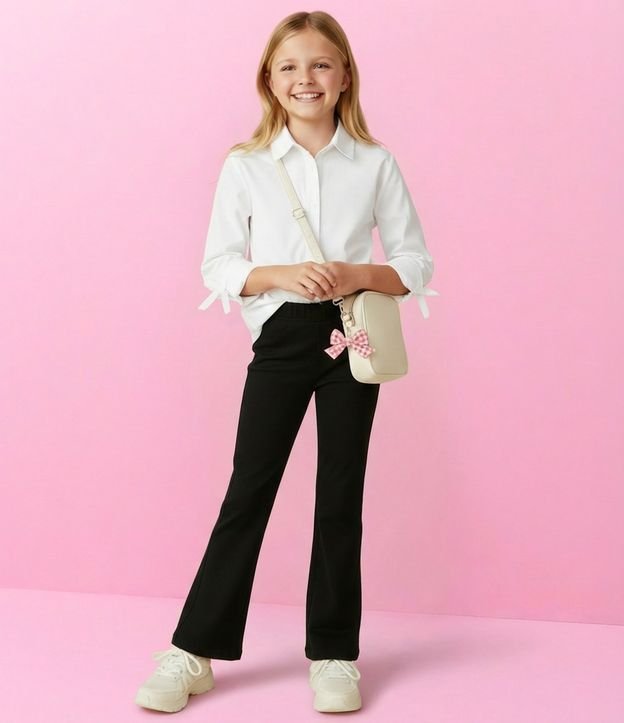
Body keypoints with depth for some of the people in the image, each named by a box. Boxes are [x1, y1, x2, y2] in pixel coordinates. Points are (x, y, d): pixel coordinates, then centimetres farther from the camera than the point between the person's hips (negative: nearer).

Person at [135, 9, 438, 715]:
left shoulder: (376, 164, 1)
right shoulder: (245, 167, 1)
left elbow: (416, 264, 3)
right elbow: (218, 265, 0)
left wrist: (358, 274, -16)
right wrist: (283, 274, -17)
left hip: (351, 338, 1)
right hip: (281, 339, 0)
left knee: (341, 496, 6)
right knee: (248, 492, 2)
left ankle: (334, 654, 19)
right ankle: (194, 650, 13)